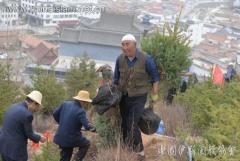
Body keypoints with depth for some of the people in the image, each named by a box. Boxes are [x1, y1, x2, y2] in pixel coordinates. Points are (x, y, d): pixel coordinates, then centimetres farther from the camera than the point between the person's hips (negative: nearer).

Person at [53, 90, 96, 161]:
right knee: (86, 144, 20)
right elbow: (87, 125, -27)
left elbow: (55, 114, 11)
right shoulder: (80, 111, -20)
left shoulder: (65, 104, 0)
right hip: (72, 138, -6)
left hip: (61, 138, 7)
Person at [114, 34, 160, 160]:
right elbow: (116, 78, 7)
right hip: (123, 96, 4)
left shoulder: (146, 59, -17)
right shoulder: (120, 59, -7)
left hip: (138, 97, -4)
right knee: (124, 124, 12)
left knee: (132, 126, -10)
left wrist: (155, 94, -4)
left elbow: (155, 77, -4)